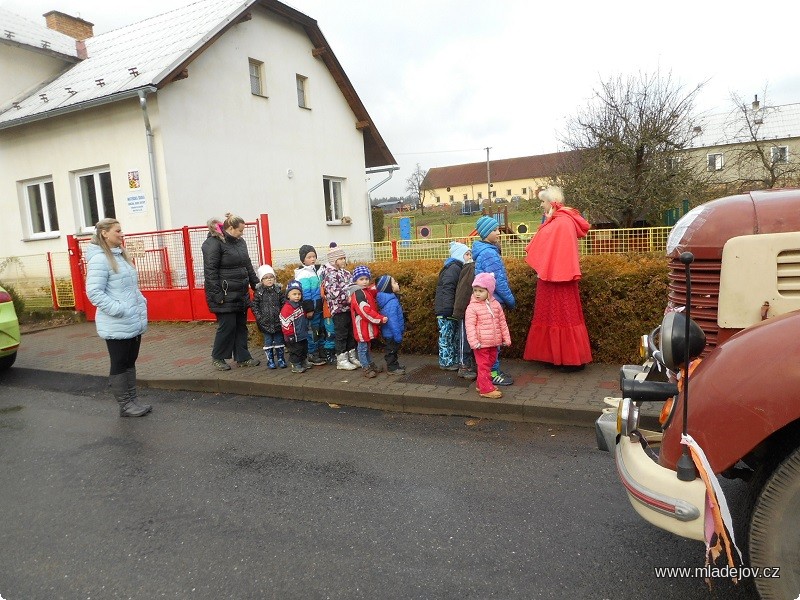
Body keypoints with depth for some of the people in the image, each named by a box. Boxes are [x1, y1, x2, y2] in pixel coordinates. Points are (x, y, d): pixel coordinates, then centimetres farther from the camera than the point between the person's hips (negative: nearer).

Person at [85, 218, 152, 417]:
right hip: (117, 325, -8)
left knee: (130, 362, 15)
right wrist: (120, 310, -23)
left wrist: (141, 304, 10)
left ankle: (132, 400, 25)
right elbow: (94, 292, -20)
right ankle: (125, 405, 14)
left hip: (134, 322, 8)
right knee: (119, 365, 4)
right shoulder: (99, 259, -14)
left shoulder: (121, 255, 12)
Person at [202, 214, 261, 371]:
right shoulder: (213, 243, -12)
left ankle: (242, 357, 21)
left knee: (241, 325, 11)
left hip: (241, 293, 8)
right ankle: (217, 358, 16)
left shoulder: (240, 242, 12)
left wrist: (256, 284, 14)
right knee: (227, 326, -2)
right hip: (225, 295, -8)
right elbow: (210, 271, -16)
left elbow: (248, 265, 20)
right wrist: (217, 296, -19)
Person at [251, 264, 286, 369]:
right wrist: (259, 316, -8)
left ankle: (281, 359, 20)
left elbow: (284, 303, 4)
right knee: (268, 342, 7)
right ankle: (270, 360, 17)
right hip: (266, 323, -1)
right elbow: (254, 305, -1)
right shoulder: (259, 292, -3)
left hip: (278, 321, 1)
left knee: (279, 341, 10)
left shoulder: (278, 290, 1)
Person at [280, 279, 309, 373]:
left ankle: (304, 362, 34)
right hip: (294, 337, -9)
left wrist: (306, 329, 21)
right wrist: (290, 335, -19)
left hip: (303, 335, 9)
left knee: (304, 349, 19)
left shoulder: (301, 305, 7)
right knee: (296, 351, 1)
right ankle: (295, 366, 13)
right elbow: (285, 324, -21)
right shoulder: (287, 308, -21)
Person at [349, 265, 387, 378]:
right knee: (363, 347, 1)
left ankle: (371, 364, 33)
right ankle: (366, 369, 8)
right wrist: (380, 318, -24)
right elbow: (365, 311, -27)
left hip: (368, 326, 10)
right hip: (362, 326, -10)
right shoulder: (358, 294, -20)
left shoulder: (368, 291, 10)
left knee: (367, 346, 22)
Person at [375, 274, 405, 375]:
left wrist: (398, 333, 18)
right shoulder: (391, 302, -26)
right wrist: (398, 335, -24)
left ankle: (394, 364, 35)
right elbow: (392, 320, -28)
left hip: (388, 333, 10)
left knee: (393, 350, 22)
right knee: (391, 350, 4)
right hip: (391, 333, -10)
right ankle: (392, 368, 16)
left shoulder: (392, 299, 6)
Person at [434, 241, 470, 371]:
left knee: (454, 336, 14)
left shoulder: (457, 267, 18)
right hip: (446, 311, -10)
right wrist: (449, 309, -26)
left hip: (449, 310, 10)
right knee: (447, 336, -3)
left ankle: (453, 361, 21)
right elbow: (447, 289, -23)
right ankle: (446, 362, 4)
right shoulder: (453, 268, -15)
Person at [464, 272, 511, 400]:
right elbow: (470, 326, -15)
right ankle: (486, 389, 3)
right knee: (483, 366, -2)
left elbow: (502, 322, 12)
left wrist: (506, 338, 12)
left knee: (489, 364, 16)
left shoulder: (496, 304, 6)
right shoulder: (472, 307, -10)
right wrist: (473, 342, -22)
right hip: (481, 343, -6)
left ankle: (481, 384, 30)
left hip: (494, 342, 6)